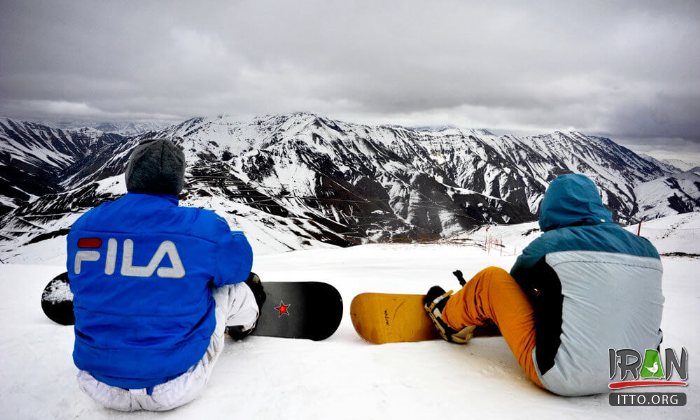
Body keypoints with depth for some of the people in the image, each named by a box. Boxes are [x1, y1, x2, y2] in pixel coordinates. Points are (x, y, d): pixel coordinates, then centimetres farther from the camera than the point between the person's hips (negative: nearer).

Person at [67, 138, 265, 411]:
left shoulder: (83, 226, -3)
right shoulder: (204, 226, -15)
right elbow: (240, 263, 5)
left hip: (99, 386, 4)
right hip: (175, 386, -3)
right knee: (231, 286, 16)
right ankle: (247, 320, 51)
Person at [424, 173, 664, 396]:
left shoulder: (548, 246, -10)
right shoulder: (646, 249, 1)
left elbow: (513, 286, 9)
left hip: (560, 376, -6)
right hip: (626, 376, 6)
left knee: (492, 279, 4)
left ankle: (449, 319, 28)